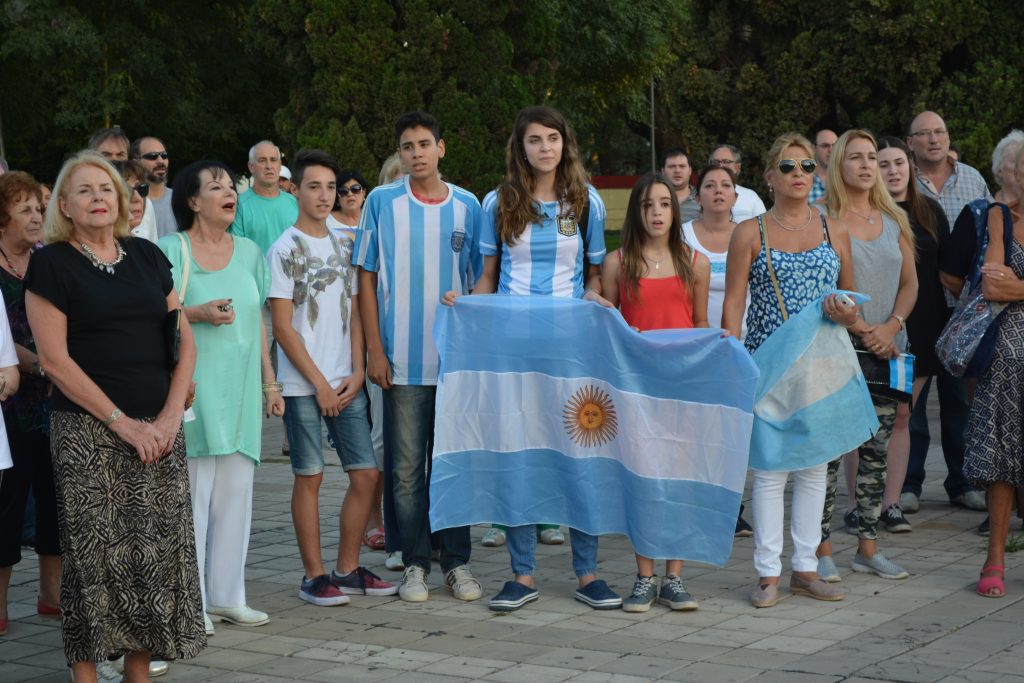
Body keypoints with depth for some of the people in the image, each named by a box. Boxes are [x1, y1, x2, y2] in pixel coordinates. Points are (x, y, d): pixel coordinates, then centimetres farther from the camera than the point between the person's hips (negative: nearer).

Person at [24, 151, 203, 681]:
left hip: (159, 428, 4)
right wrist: (121, 421, -11)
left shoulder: (146, 256, 13)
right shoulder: (52, 263, -1)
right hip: (86, 432, -4)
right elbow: (55, 359, -8)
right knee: (94, 553, -4)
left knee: (157, 551, 2)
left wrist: (171, 413, -1)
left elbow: (184, 340, 13)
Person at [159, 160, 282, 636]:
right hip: (193, 387, -5)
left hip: (240, 390, 5)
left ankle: (226, 595, 15)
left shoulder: (248, 252, 14)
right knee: (192, 491, -5)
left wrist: (270, 381, 16)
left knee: (236, 491, 6)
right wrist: (198, 313, -19)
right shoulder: (171, 250, -2)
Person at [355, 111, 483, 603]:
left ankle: (457, 562, 14)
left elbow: (480, 281, 10)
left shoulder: (467, 207, 5)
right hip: (403, 360, -1)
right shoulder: (382, 203, 2)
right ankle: (415, 564, 12)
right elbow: (367, 280, 3)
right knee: (406, 467, 3)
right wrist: (375, 350, -4)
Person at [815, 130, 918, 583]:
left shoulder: (895, 220, 13)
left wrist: (890, 328, -5)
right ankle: (822, 550, 0)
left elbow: (910, 283, 12)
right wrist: (859, 327, -14)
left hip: (887, 348, 5)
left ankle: (868, 547, 14)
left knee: (877, 449, 6)